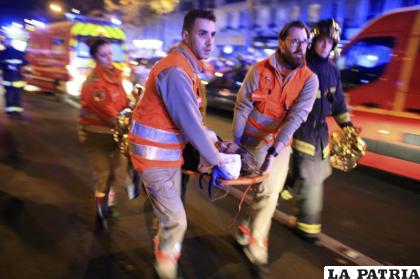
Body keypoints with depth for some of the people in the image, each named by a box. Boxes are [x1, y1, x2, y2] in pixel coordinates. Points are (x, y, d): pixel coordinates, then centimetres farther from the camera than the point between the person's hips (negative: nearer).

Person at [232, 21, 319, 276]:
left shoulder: (309, 79, -8)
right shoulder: (259, 70, -9)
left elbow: (296, 117, -17)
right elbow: (242, 107, -7)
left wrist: (273, 151, -26)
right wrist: (236, 142, -8)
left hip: (281, 144, 2)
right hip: (253, 140, -1)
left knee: (269, 192, 4)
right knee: (268, 193, 1)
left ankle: (247, 231, 32)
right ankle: (257, 249, 24)